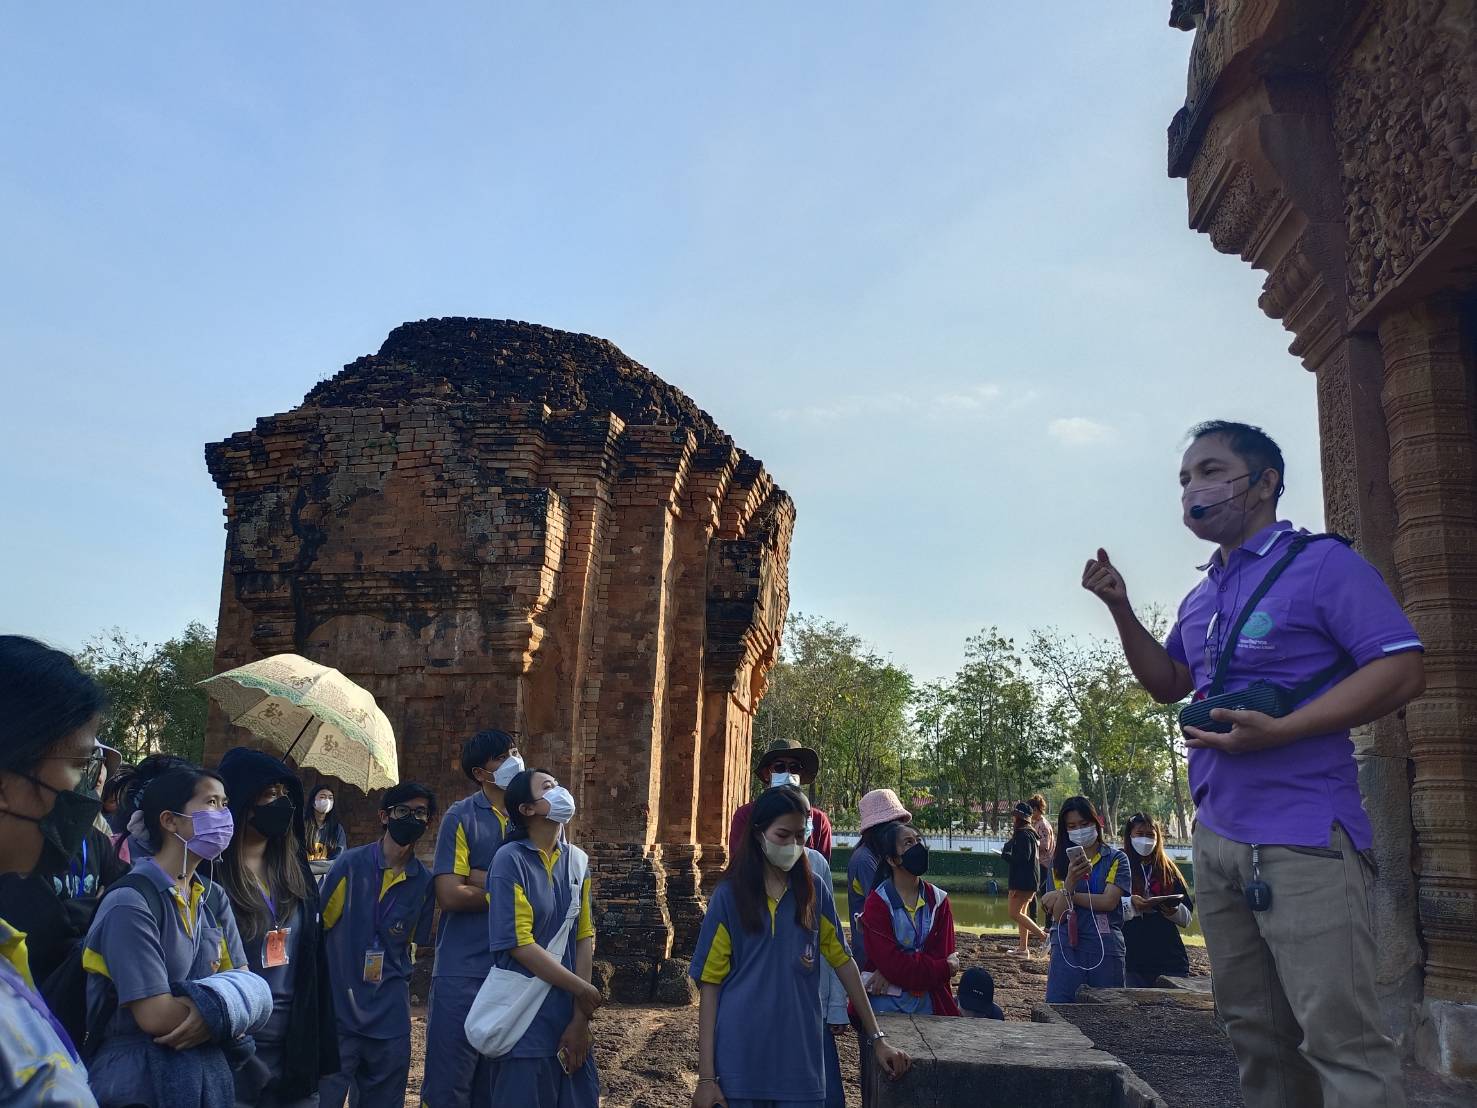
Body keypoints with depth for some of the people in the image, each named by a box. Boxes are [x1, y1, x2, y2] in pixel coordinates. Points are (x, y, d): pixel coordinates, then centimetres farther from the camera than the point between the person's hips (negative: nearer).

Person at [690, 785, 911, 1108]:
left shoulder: (815, 892, 4)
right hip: (741, 1060, -2)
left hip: (800, 1058, 2)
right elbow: (710, 985, -4)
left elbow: (843, 962, 9)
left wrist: (877, 1038, 7)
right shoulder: (729, 895, -4)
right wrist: (706, 1076, -8)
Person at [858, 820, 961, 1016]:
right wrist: (945, 968, -12)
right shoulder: (878, 902, -11)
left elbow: (941, 954, -6)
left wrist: (891, 973, -17)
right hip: (886, 1004, -3)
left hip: (928, 1003, 3)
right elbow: (889, 962, -17)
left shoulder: (938, 900, 1)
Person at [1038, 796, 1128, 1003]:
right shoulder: (1060, 862, 9)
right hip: (1067, 947, 1)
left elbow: (1108, 902, -10)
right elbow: (1057, 915, 0)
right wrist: (1070, 881, -17)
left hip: (1106, 949, -1)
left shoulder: (1115, 858, 4)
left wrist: (1063, 895, -2)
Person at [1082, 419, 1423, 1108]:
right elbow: (1168, 683, 25)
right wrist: (1120, 609, 10)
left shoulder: (1321, 564, -7)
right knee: (1255, 1035, 14)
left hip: (1302, 836, -8)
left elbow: (1402, 672, -13)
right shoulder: (1202, 599, 17)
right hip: (1217, 835, 8)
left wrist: (1276, 731, -22)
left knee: (1339, 1038, -8)